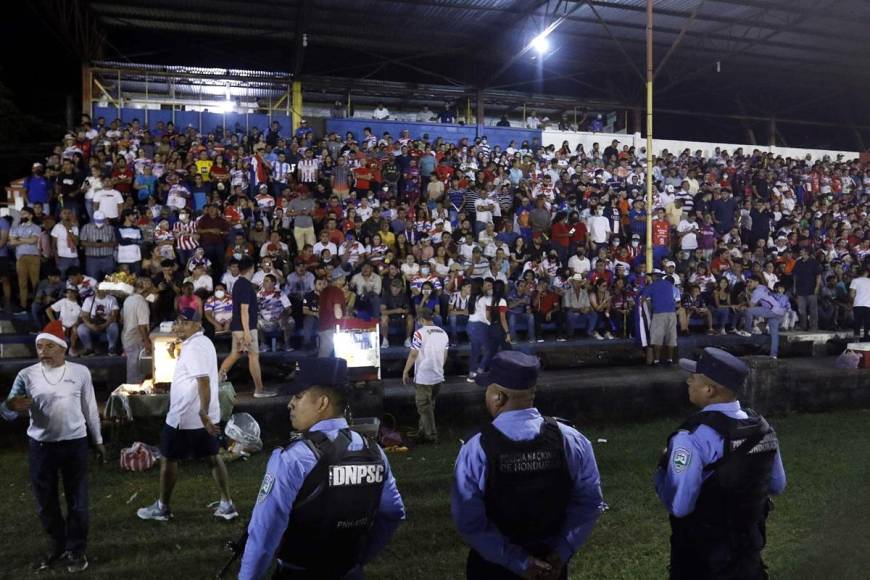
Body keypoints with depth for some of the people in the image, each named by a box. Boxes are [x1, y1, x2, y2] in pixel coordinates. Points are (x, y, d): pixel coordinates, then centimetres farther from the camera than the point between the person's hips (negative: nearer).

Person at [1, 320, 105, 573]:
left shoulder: (80, 372, -4)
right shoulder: (27, 375, -3)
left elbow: (90, 408, 5)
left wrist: (98, 441, 10)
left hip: (74, 444, -1)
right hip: (40, 446, 1)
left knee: (77, 501, 6)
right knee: (45, 502, 12)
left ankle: (76, 550, 23)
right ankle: (58, 547, 33)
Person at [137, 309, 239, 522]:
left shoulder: (193, 347, -20)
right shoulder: (204, 342, 12)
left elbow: (204, 381, -29)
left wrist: (203, 413, -32)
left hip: (185, 416, -9)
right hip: (206, 414, 9)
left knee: (168, 459, 8)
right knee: (213, 457, 11)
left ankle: (162, 507, 22)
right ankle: (227, 504, 13)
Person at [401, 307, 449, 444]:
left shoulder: (420, 333, -14)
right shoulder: (443, 333, 5)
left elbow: (413, 355, -14)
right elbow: (445, 355, 12)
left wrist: (405, 372, -4)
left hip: (423, 377, -6)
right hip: (438, 376, 6)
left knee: (424, 407, 4)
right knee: (429, 405, 19)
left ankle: (431, 436, 7)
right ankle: (423, 431, 28)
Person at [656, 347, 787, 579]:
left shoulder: (694, 437, -28)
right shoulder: (763, 427, -5)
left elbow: (678, 505, -28)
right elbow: (777, 485, 9)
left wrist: (663, 466, -12)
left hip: (701, 554, -6)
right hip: (749, 546, 6)